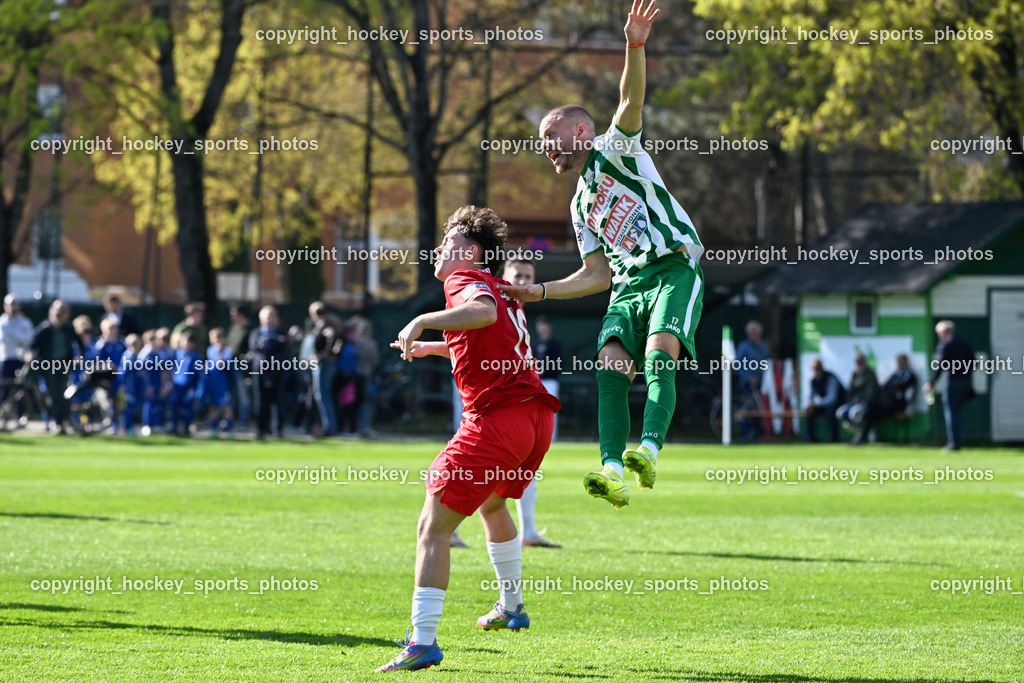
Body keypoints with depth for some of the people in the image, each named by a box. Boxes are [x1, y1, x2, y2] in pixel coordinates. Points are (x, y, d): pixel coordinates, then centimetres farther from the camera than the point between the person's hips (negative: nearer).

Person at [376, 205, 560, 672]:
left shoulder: (465, 280, -4)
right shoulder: (502, 292, 24)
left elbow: (484, 312, -29)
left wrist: (423, 321, -25)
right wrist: (432, 348, 50)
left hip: (496, 419, -9)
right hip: (537, 414, 9)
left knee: (434, 525, -8)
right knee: (492, 503, 36)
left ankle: (423, 641, -16)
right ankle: (511, 607, 49)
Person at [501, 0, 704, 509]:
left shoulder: (614, 153, 6)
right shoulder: (580, 206, 24)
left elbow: (631, 103, -13)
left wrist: (634, 48, -30)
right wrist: (539, 291, 16)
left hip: (675, 269, -6)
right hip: (628, 285, 6)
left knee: (658, 355, -28)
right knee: (609, 367, -17)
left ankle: (648, 450, -45)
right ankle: (613, 471, -33)